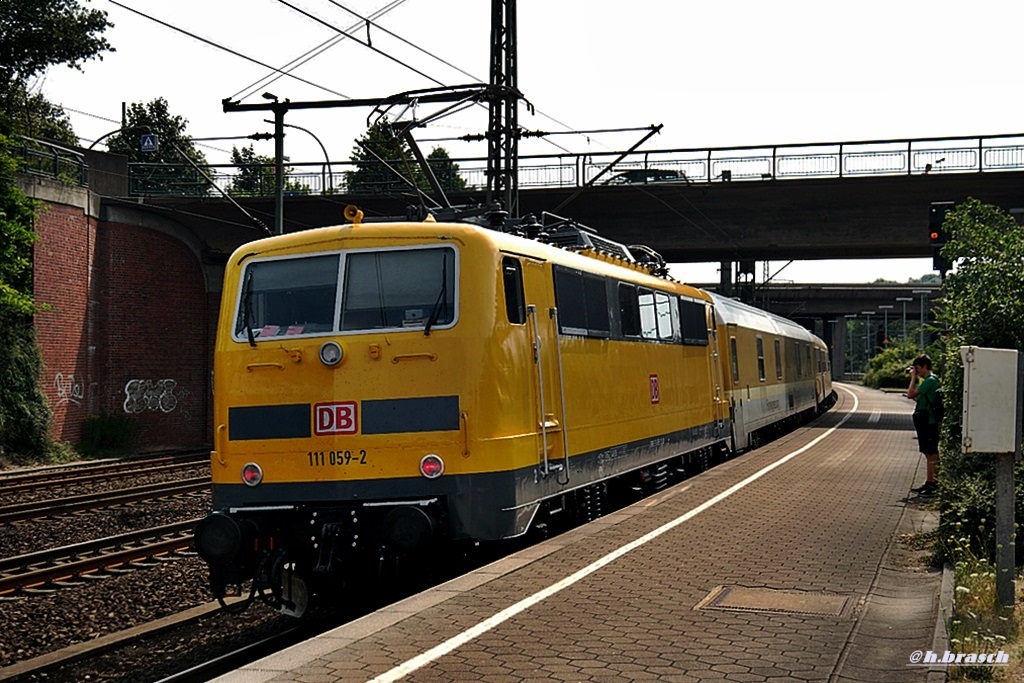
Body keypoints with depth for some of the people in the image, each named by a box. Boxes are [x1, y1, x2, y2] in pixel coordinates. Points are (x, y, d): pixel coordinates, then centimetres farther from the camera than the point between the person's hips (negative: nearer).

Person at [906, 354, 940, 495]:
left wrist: (914, 378, -11)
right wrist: (915, 378, 13)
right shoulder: (928, 380, 14)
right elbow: (916, 397, 21)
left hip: (929, 423, -10)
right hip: (924, 422, 10)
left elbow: (911, 394, -22)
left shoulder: (930, 381, -17)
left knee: (931, 454, -6)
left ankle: (933, 484, -4)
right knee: (928, 454, 14)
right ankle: (928, 483, 20)